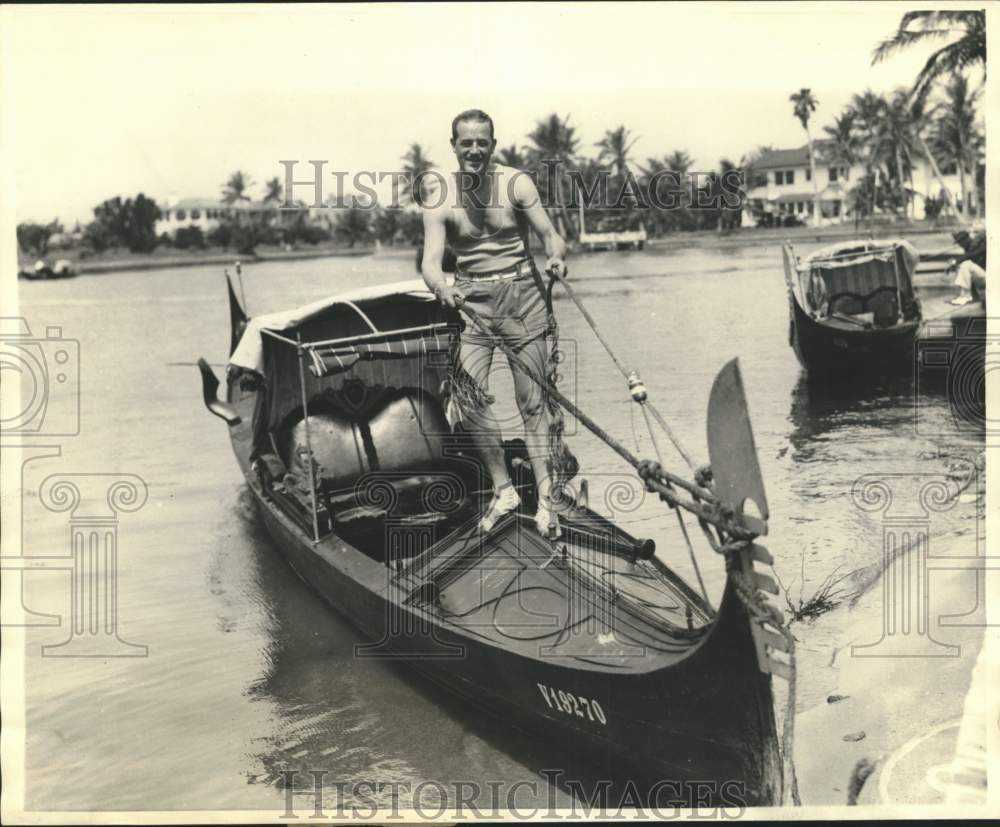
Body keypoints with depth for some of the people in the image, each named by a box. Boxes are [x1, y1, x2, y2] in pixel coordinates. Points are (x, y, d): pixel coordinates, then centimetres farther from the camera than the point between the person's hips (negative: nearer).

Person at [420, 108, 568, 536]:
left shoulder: (516, 183, -5)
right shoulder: (440, 198, -5)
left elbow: (549, 233, -4)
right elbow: (431, 261, -12)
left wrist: (556, 256, -28)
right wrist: (442, 288, -34)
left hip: (522, 296, -1)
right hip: (470, 299, 1)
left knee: (531, 402, 0)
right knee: (471, 399, -8)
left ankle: (545, 498, 7)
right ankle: (504, 490, 10)